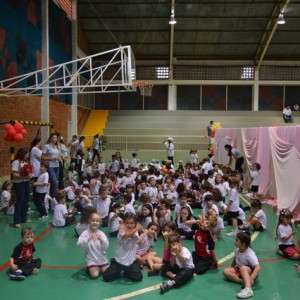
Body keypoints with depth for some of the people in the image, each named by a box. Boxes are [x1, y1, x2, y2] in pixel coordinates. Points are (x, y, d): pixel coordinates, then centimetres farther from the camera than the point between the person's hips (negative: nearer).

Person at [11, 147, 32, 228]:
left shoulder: (25, 162, 12)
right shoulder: (16, 162, -12)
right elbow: (14, 174, -19)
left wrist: (30, 175, -1)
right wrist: (24, 177, -24)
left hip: (26, 182, 8)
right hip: (19, 183, -8)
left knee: (25, 201, 12)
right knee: (19, 201, -5)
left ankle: (24, 218, 24)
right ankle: (17, 221, 2)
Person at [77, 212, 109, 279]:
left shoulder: (101, 233, -3)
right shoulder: (85, 233, -9)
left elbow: (106, 247, -9)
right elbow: (79, 244, -22)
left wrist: (102, 240, -29)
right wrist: (88, 238, -36)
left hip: (102, 259, 3)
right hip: (91, 260, -3)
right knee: (95, 275, -18)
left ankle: (100, 268, 24)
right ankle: (90, 269, 13)